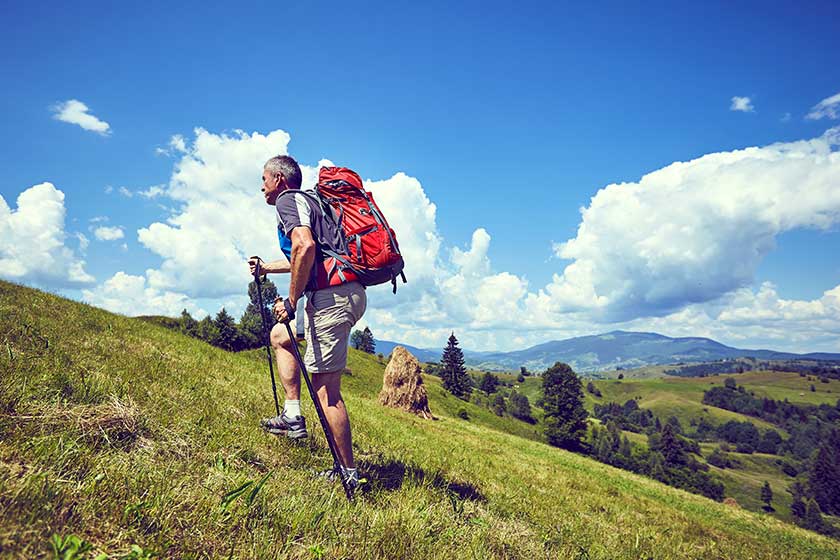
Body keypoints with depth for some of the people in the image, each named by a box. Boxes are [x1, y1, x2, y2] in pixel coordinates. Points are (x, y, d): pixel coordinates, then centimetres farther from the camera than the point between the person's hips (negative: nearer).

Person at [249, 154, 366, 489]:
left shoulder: (287, 200, -2)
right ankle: (293, 415, 19)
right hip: (347, 294, 10)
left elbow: (306, 248, -24)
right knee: (280, 335, 25)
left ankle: (348, 472, 4)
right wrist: (265, 268, 53)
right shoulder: (308, 200, 27)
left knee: (325, 388, -5)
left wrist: (291, 301, -17)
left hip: (332, 296, -10)